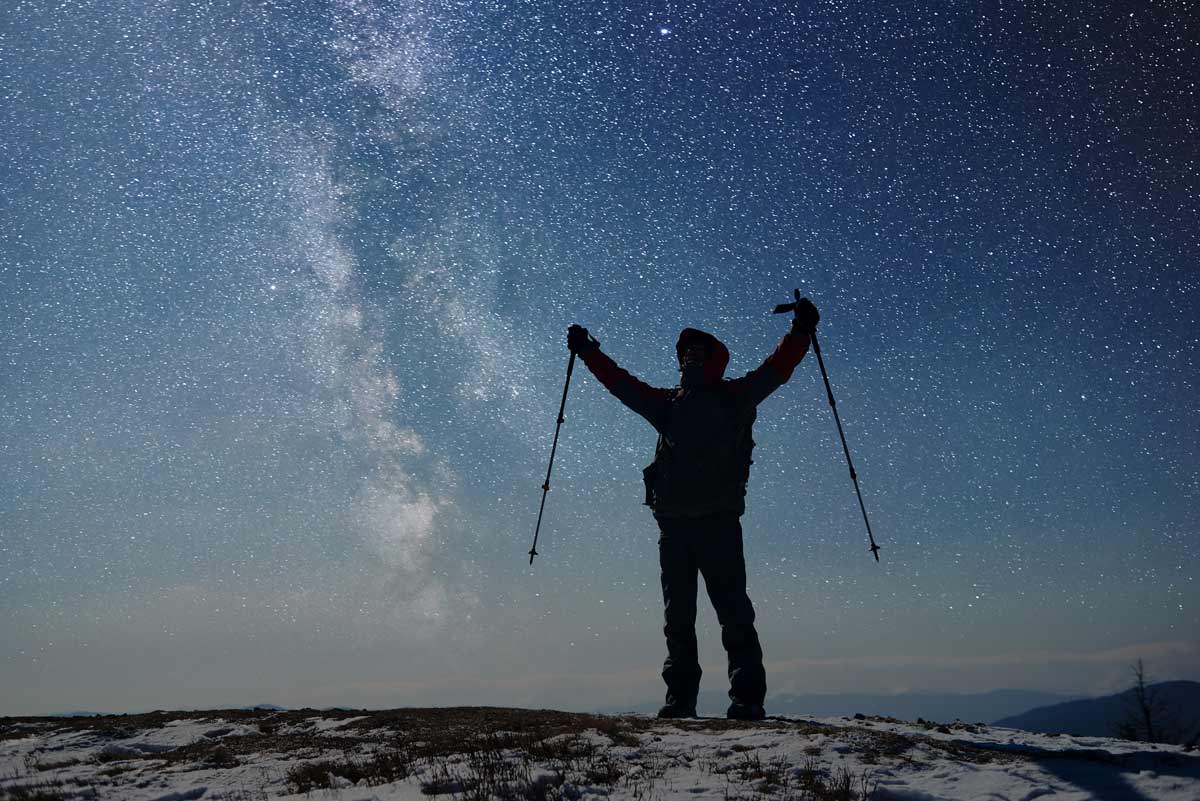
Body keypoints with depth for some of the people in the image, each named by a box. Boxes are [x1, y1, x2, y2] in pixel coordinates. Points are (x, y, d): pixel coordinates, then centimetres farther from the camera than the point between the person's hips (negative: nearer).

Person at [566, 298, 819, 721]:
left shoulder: (735, 397, 10)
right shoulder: (667, 404, 20)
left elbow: (777, 368, 2)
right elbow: (621, 383, 28)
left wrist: (801, 331, -10)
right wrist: (588, 352, 31)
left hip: (719, 519, -4)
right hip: (672, 521, 4)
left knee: (733, 610, -7)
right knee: (677, 615, 6)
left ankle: (747, 697, -4)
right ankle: (680, 697, 13)